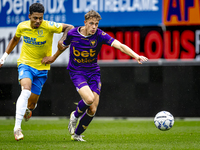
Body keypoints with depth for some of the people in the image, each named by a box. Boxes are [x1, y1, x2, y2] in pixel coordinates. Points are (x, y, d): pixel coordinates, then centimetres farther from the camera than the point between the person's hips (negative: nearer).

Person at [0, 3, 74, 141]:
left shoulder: (49, 26, -16)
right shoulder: (22, 27, -7)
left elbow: (69, 27, -10)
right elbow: (15, 39, 15)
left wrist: (62, 40, -28)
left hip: (41, 67, 0)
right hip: (25, 63, 0)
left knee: (32, 103, 3)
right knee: (26, 91, -28)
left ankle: (28, 109, 45)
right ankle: (17, 127, -29)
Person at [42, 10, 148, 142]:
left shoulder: (100, 35, -13)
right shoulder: (72, 34, -10)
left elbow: (119, 45, -25)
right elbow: (63, 45, 13)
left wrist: (136, 56, -39)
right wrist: (54, 57, 30)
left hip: (93, 72, 2)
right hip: (76, 72, -2)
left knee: (92, 110, -3)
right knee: (89, 99, -28)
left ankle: (77, 134, 22)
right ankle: (75, 116, 5)